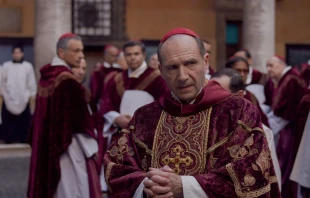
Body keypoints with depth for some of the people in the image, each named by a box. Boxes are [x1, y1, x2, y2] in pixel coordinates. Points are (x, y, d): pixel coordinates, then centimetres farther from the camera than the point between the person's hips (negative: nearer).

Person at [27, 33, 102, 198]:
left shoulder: (47, 76, 8)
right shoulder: (67, 81, -18)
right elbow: (81, 119, -18)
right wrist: (92, 147, -11)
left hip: (47, 144, 9)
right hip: (68, 145, -9)